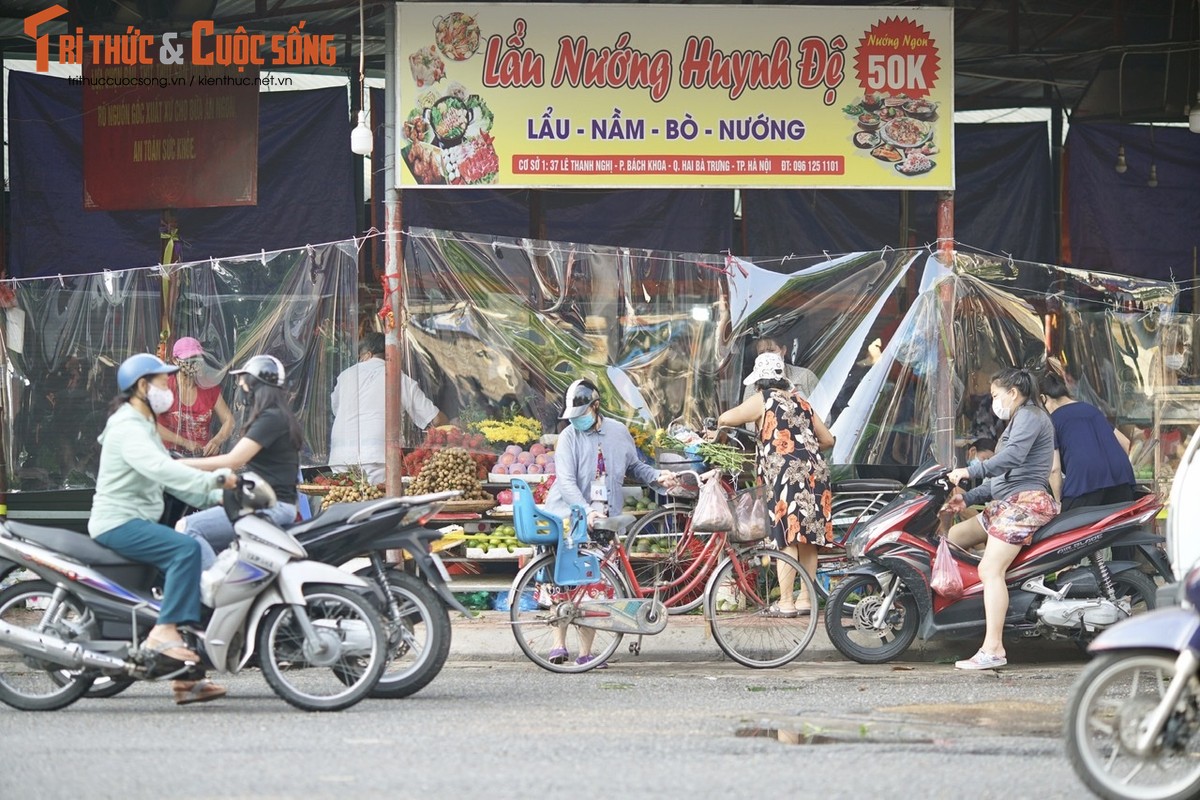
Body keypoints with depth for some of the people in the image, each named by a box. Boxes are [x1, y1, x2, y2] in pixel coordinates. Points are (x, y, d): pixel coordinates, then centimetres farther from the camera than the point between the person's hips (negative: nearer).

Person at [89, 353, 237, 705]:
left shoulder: (145, 427, 22)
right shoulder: (126, 428, -12)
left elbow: (172, 477, 19)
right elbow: (159, 468, -29)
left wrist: (217, 496, 5)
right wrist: (213, 479, -35)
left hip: (138, 523, 10)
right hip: (118, 522, -10)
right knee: (186, 548, -29)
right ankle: (165, 630, -32)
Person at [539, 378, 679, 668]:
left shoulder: (618, 432, 5)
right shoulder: (569, 437, -7)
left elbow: (634, 467, 19)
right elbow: (566, 480, -18)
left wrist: (658, 476, -1)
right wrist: (587, 511, -31)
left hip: (602, 520, 3)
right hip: (568, 518, -3)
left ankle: (585, 652, 7)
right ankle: (559, 644, -7)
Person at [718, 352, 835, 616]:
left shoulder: (763, 400, 2)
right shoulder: (801, 402, 20)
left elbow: (727, 418, -1)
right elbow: (827, 440, 21)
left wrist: (719, 422, 22)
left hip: (787, 474, -6)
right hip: (815, 473, 6)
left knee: (788, 538, -8)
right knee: (808, 539, 9)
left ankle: (786, 602, -9)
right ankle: (806, 599, 14)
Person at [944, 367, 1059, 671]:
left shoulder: (1029, 416, -5)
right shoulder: (1018, 421, 28)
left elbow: (1012, 457, -23)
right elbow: (1000, 477, 25)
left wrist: (970, 471, -22)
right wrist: (968, 498, 15)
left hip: (1026, 501, -12)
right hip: (1008, 503, 12)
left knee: (990, 569, -21)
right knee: (952, 538, 12)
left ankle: (993, 649, -28)